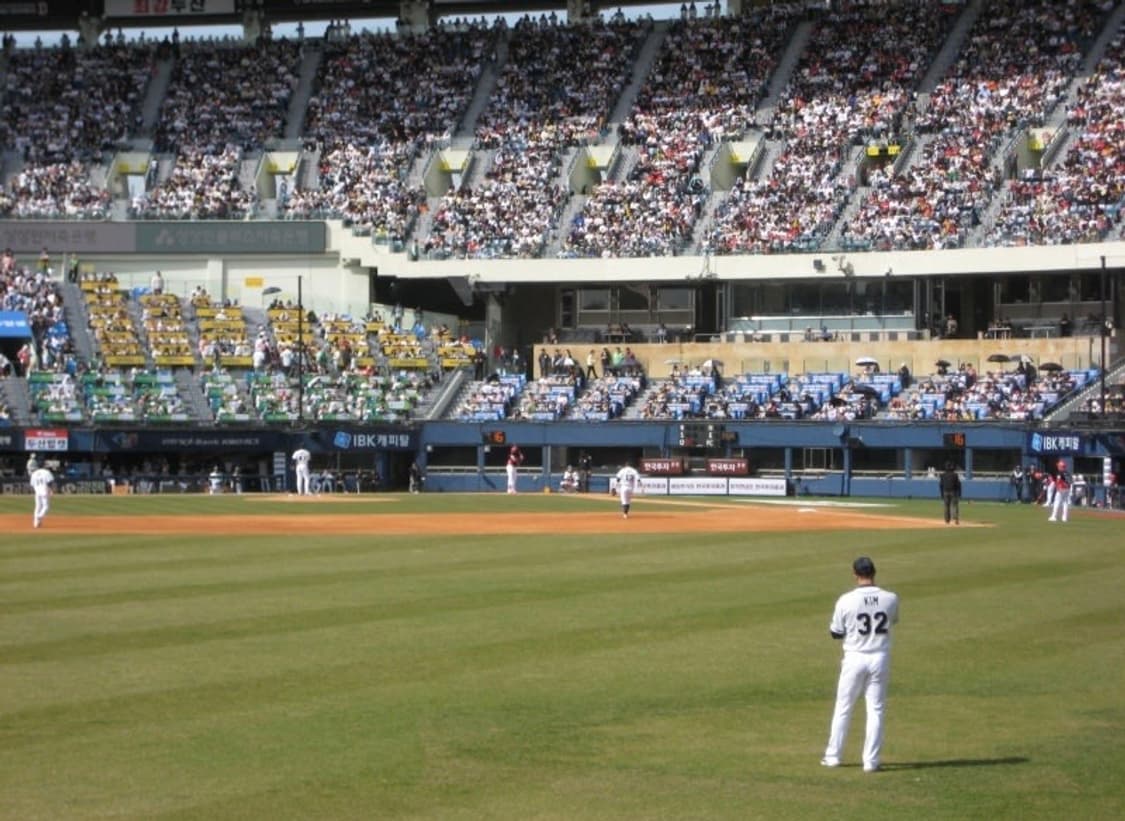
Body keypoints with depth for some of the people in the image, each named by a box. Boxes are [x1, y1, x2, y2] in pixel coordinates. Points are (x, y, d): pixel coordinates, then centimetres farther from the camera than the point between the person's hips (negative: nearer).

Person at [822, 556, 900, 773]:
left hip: (855, 658, -1)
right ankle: (871, 760, 6)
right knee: (876, 710, 8)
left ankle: (833, 756, 19)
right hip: (880, 658, 1)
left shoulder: (846, 601, -12)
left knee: (843, 708, 12)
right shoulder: (890, 599, -5)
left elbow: (836, 633, -1)